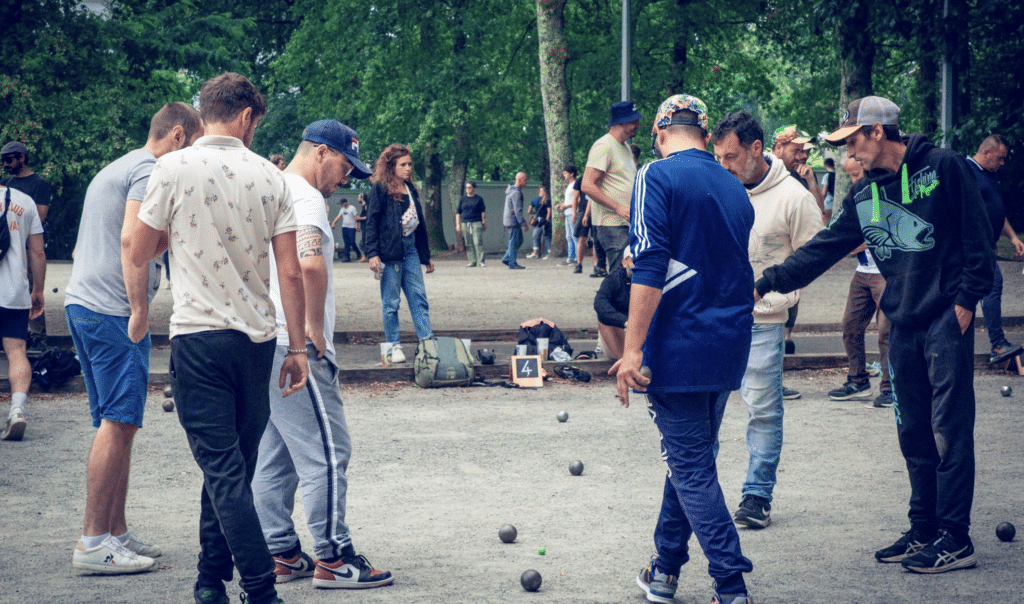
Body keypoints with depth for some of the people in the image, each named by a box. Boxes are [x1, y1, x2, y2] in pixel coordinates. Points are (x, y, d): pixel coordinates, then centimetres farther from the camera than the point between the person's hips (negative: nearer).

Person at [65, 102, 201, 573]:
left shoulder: (115, 169, 24)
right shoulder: (151, 171, -8)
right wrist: (140, 310, -20)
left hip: (81, 304, 10)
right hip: (112, 310, -10)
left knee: (114, 423, 12)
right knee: (118, 422, -10)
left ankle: (115, 532, 14)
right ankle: (94, 542, -11)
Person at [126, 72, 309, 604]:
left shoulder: (174, 168, -5)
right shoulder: (269, 176, 3)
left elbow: (138, 254, 2)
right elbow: (290, 271, 1)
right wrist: (297, 347, 7)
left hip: (198, 336, -3)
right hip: (256, 339, 3)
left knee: (223, 469, -4)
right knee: (232, 466, 15)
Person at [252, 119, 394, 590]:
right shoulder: (305, 197, -13)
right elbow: (310, 264, -31)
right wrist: (315, 326, -19)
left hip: (264, 343, 10)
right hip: (296, 348, -10)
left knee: (276, 455, 13)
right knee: (325, 452, -5)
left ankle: (280, 554, 17)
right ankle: (333, 559, -1)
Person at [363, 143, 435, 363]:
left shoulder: (411, 189, 17)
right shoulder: (380, 189, -2)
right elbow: (372, 222, -7)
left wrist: (426, 256, 22)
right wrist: (372, 253, -17)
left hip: (411, 248, 6)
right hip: (390, 251, -6)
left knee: (419, 298, 2)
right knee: (391, 302, 0)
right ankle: (394, 346, 7)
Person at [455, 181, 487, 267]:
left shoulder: (479, 199, 5)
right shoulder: (463, 199, 12)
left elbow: (483, 211, 5)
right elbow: (458, 212, 14)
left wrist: (484, 223, 0)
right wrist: (458, 224, 7)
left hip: (476, 223, -3)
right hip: (465, 223, 3)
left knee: (478, 242, -12)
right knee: (468, 244, 2)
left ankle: (481, 260, -9)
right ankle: (472, 261, 6)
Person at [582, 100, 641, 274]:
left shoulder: (625, 147, 19)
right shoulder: (604, 147, -10)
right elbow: (587, 185, -18)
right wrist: (618, 208, -21)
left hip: (627, 222, 9)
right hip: (612, 225, -9)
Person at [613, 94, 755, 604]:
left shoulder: (658, 177, -9)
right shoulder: (734, 188, 13)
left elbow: (650, 268, -19)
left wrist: (632, 350, -20)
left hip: (680, 347, -7)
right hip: (730, 350, 7)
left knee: (691, 467, -2)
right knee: (688, 458, 19)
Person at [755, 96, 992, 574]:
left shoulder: (943, 167, -4)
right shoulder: (863, 196, 12)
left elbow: (977, 234, -5)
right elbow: (823, 248, 11)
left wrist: (967, 298, -9)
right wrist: (768, 282, 3)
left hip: (946, 320, -6)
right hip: (903, 325, 6)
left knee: (949, 431, -6)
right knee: (914, 435, 10)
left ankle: (955, 539, -3)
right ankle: (924, 530, 18)